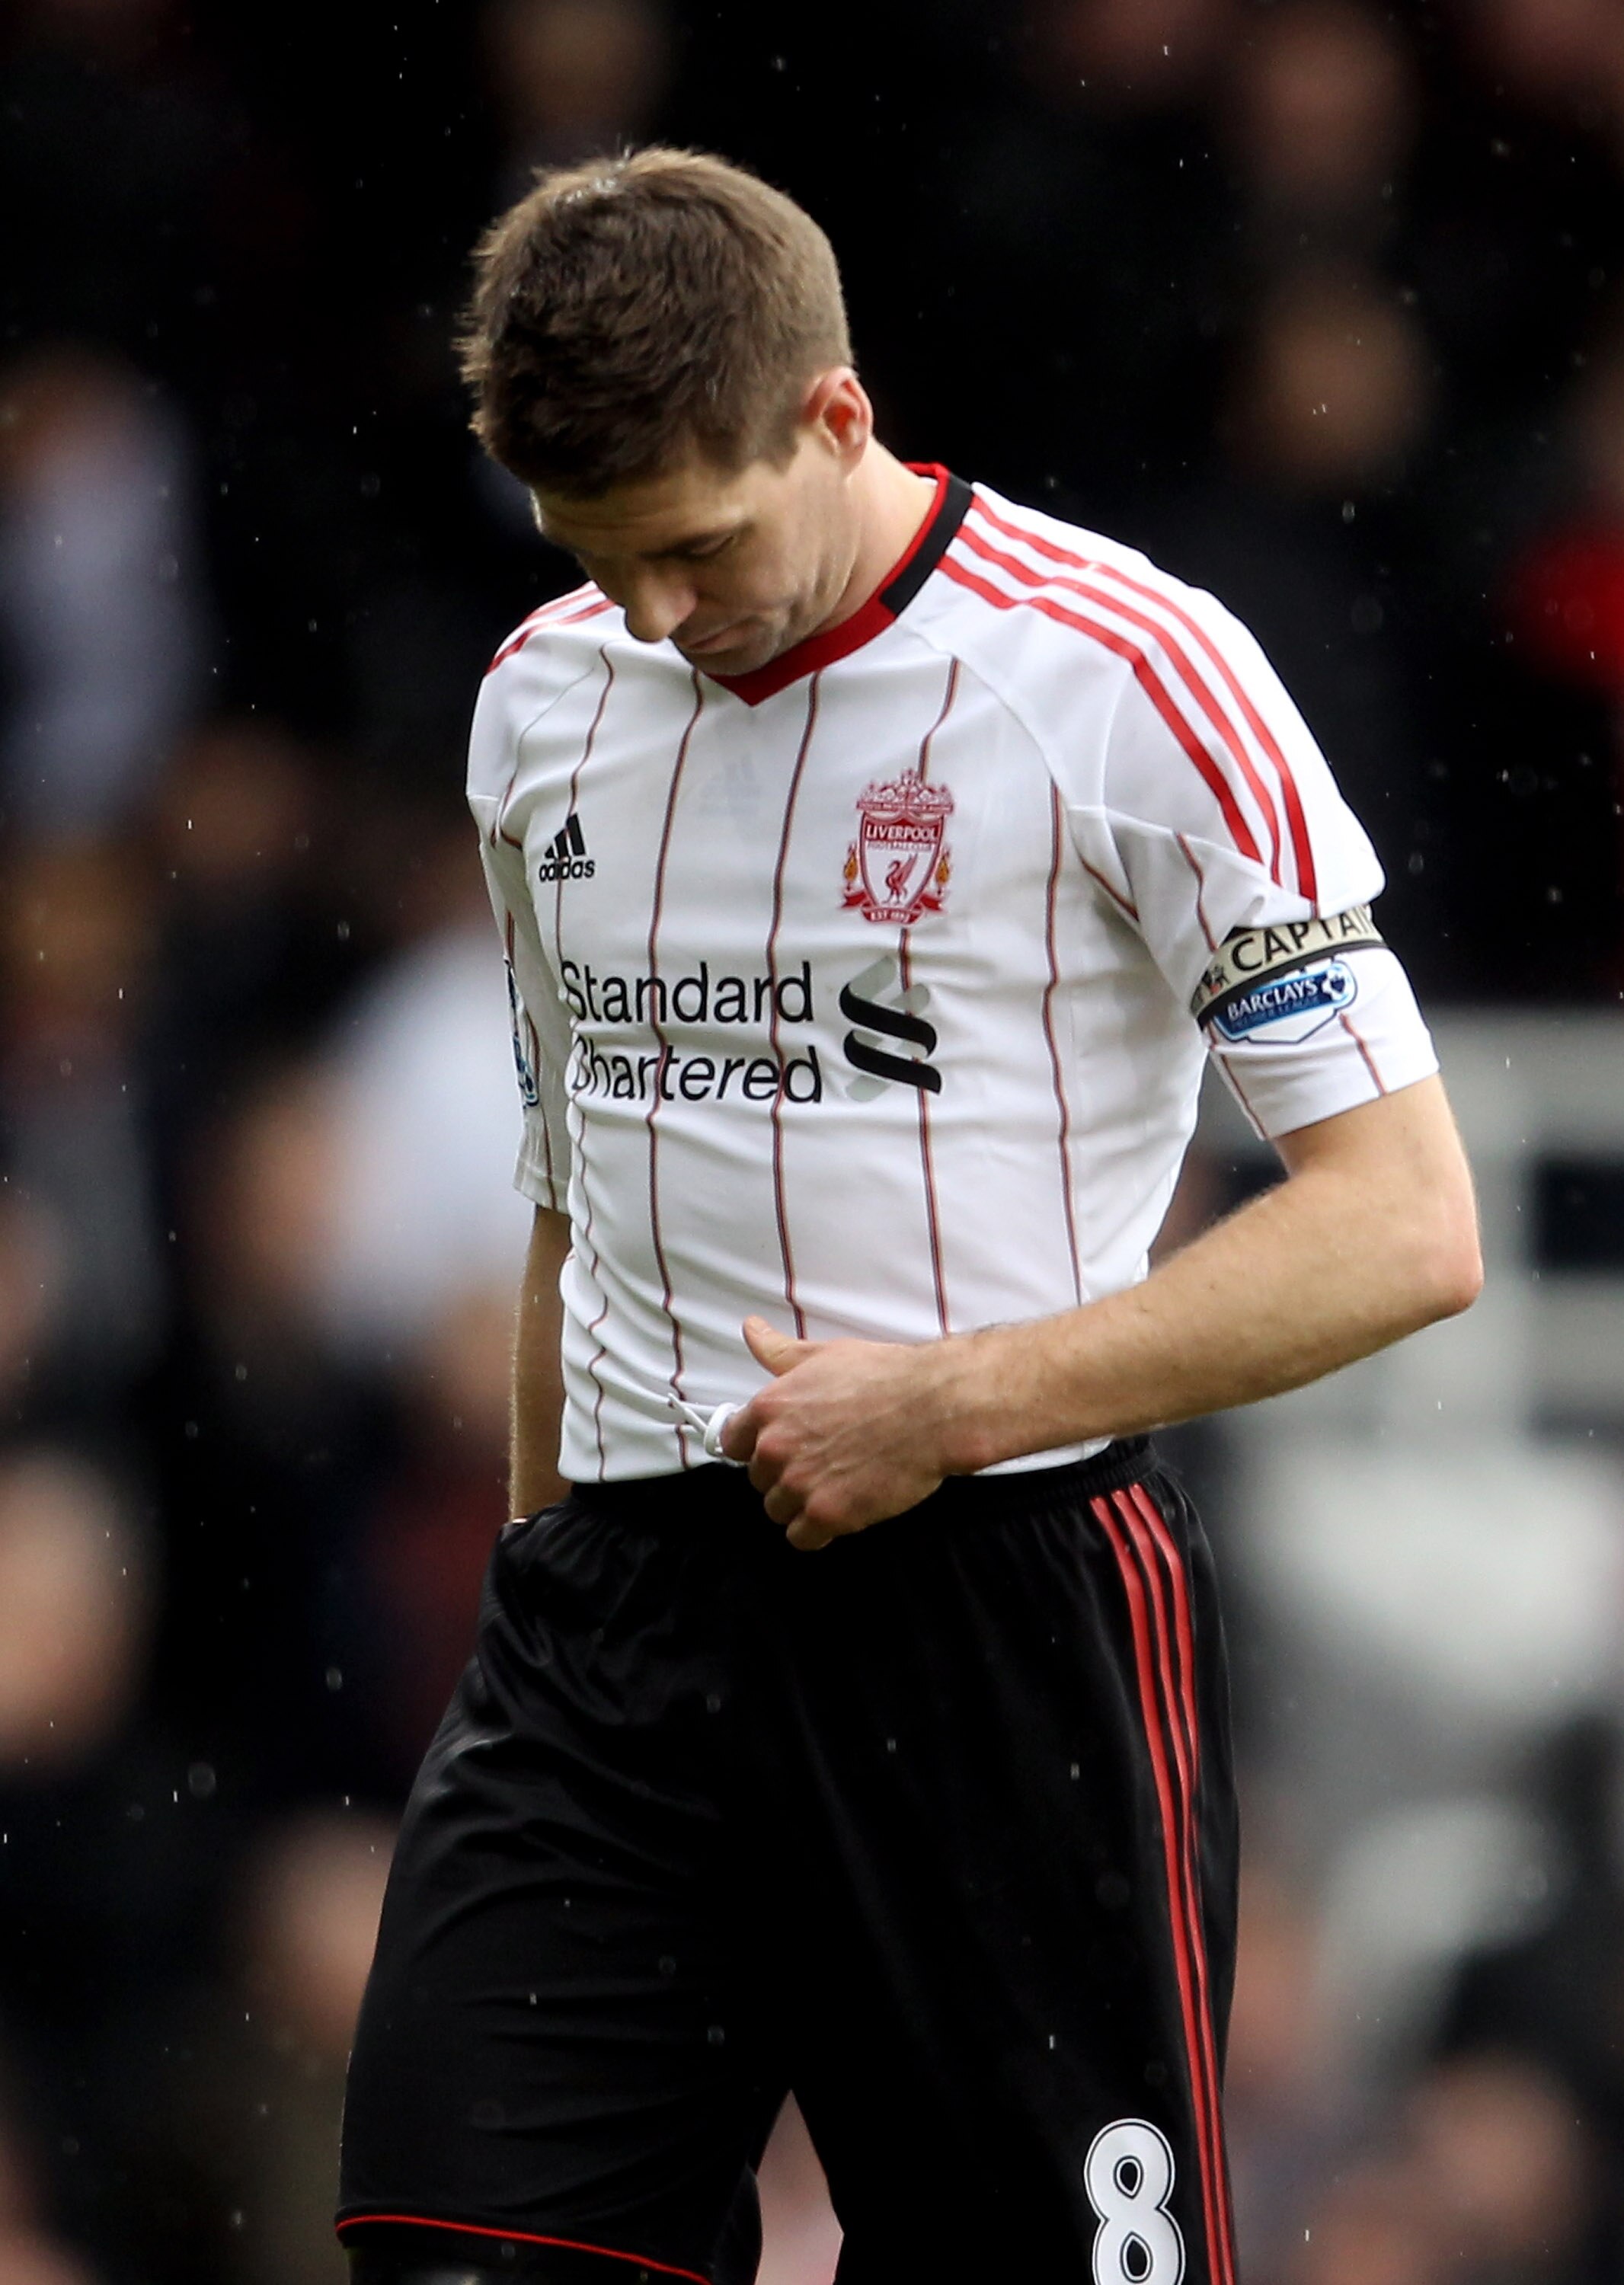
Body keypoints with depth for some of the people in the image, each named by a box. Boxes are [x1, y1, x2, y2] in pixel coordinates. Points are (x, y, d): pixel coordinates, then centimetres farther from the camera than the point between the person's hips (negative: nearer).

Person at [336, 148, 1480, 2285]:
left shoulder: (1125, 676, -8)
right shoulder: (545, 698, 11)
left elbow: (1405, 1228, -11)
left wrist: (951, 1405, -16)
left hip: (1001, 1614, -5)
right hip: (615, 1616, 5)